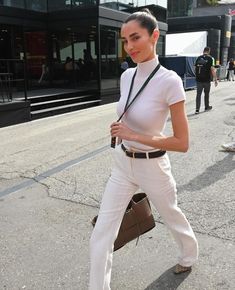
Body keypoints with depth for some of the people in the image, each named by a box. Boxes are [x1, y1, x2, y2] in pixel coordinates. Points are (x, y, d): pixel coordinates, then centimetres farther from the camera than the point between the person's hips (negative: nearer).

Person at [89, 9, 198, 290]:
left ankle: (189, 256, 58)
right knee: (100, 237, 2)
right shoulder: (126, 76, -3)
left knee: (172, 217, 25)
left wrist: (135, 137, -25)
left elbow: (182, 142, -21)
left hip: (152, 167, -5)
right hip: (122, 164, 5)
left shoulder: (169, 81, -22)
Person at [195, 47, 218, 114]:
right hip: (206, 80, -2)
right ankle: (207, 107, 29)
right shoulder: (210, 58, -6)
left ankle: (197, 109, -4)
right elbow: (212, 69, -11)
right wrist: (215, 79, -8)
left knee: (198, 94, 3)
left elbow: (196, 68, 9)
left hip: (199, 79, 3)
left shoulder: (198, 58, 6)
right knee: (206, 93, 14)